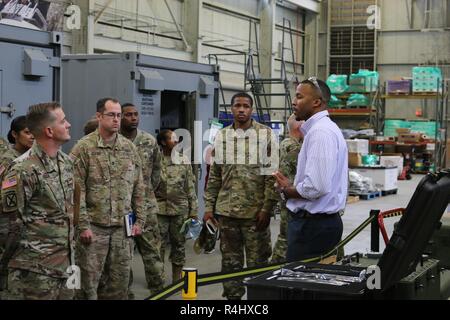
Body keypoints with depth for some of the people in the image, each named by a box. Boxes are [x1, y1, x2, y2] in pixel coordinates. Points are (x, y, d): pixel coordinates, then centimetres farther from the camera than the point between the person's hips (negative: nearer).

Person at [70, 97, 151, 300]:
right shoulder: (84, 148, -5)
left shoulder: (129, 148, 9)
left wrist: (140, 220, 8)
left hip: (123, 227, 4)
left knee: (119, 283, 8)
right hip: (94, 227, -4)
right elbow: (77, 191, -8)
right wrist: (83, 225, -12)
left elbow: (138, 188, 13)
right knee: (89, 282, 1)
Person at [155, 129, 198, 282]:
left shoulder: (184, 161, 6)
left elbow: (190, 188, 7)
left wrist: (193, 211, 4)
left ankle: (177, 279, 19)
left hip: (180, 210, 2)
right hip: (159, 210, -2)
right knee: (158, 246, 1)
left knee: (179, 244, 8)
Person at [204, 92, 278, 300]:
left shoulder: (266, 134, -2)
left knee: (257, 263, 3)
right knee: (230, 262, 10)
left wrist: (267, 208, -11)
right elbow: (214, 176, 12)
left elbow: (272, 174, -5)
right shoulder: (221, 136, 9)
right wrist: (209, 207, 6)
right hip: (226, 211, 3)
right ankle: (232, 297, 21)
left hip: (255, 211, -3)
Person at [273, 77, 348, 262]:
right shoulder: (327, 128, 17)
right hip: (325, 220, 10)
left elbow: (317, 187, -25)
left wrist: (287, 190, -8)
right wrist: (291, 186, 12)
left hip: (313, 225, -10)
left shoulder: (320, 132, -16)